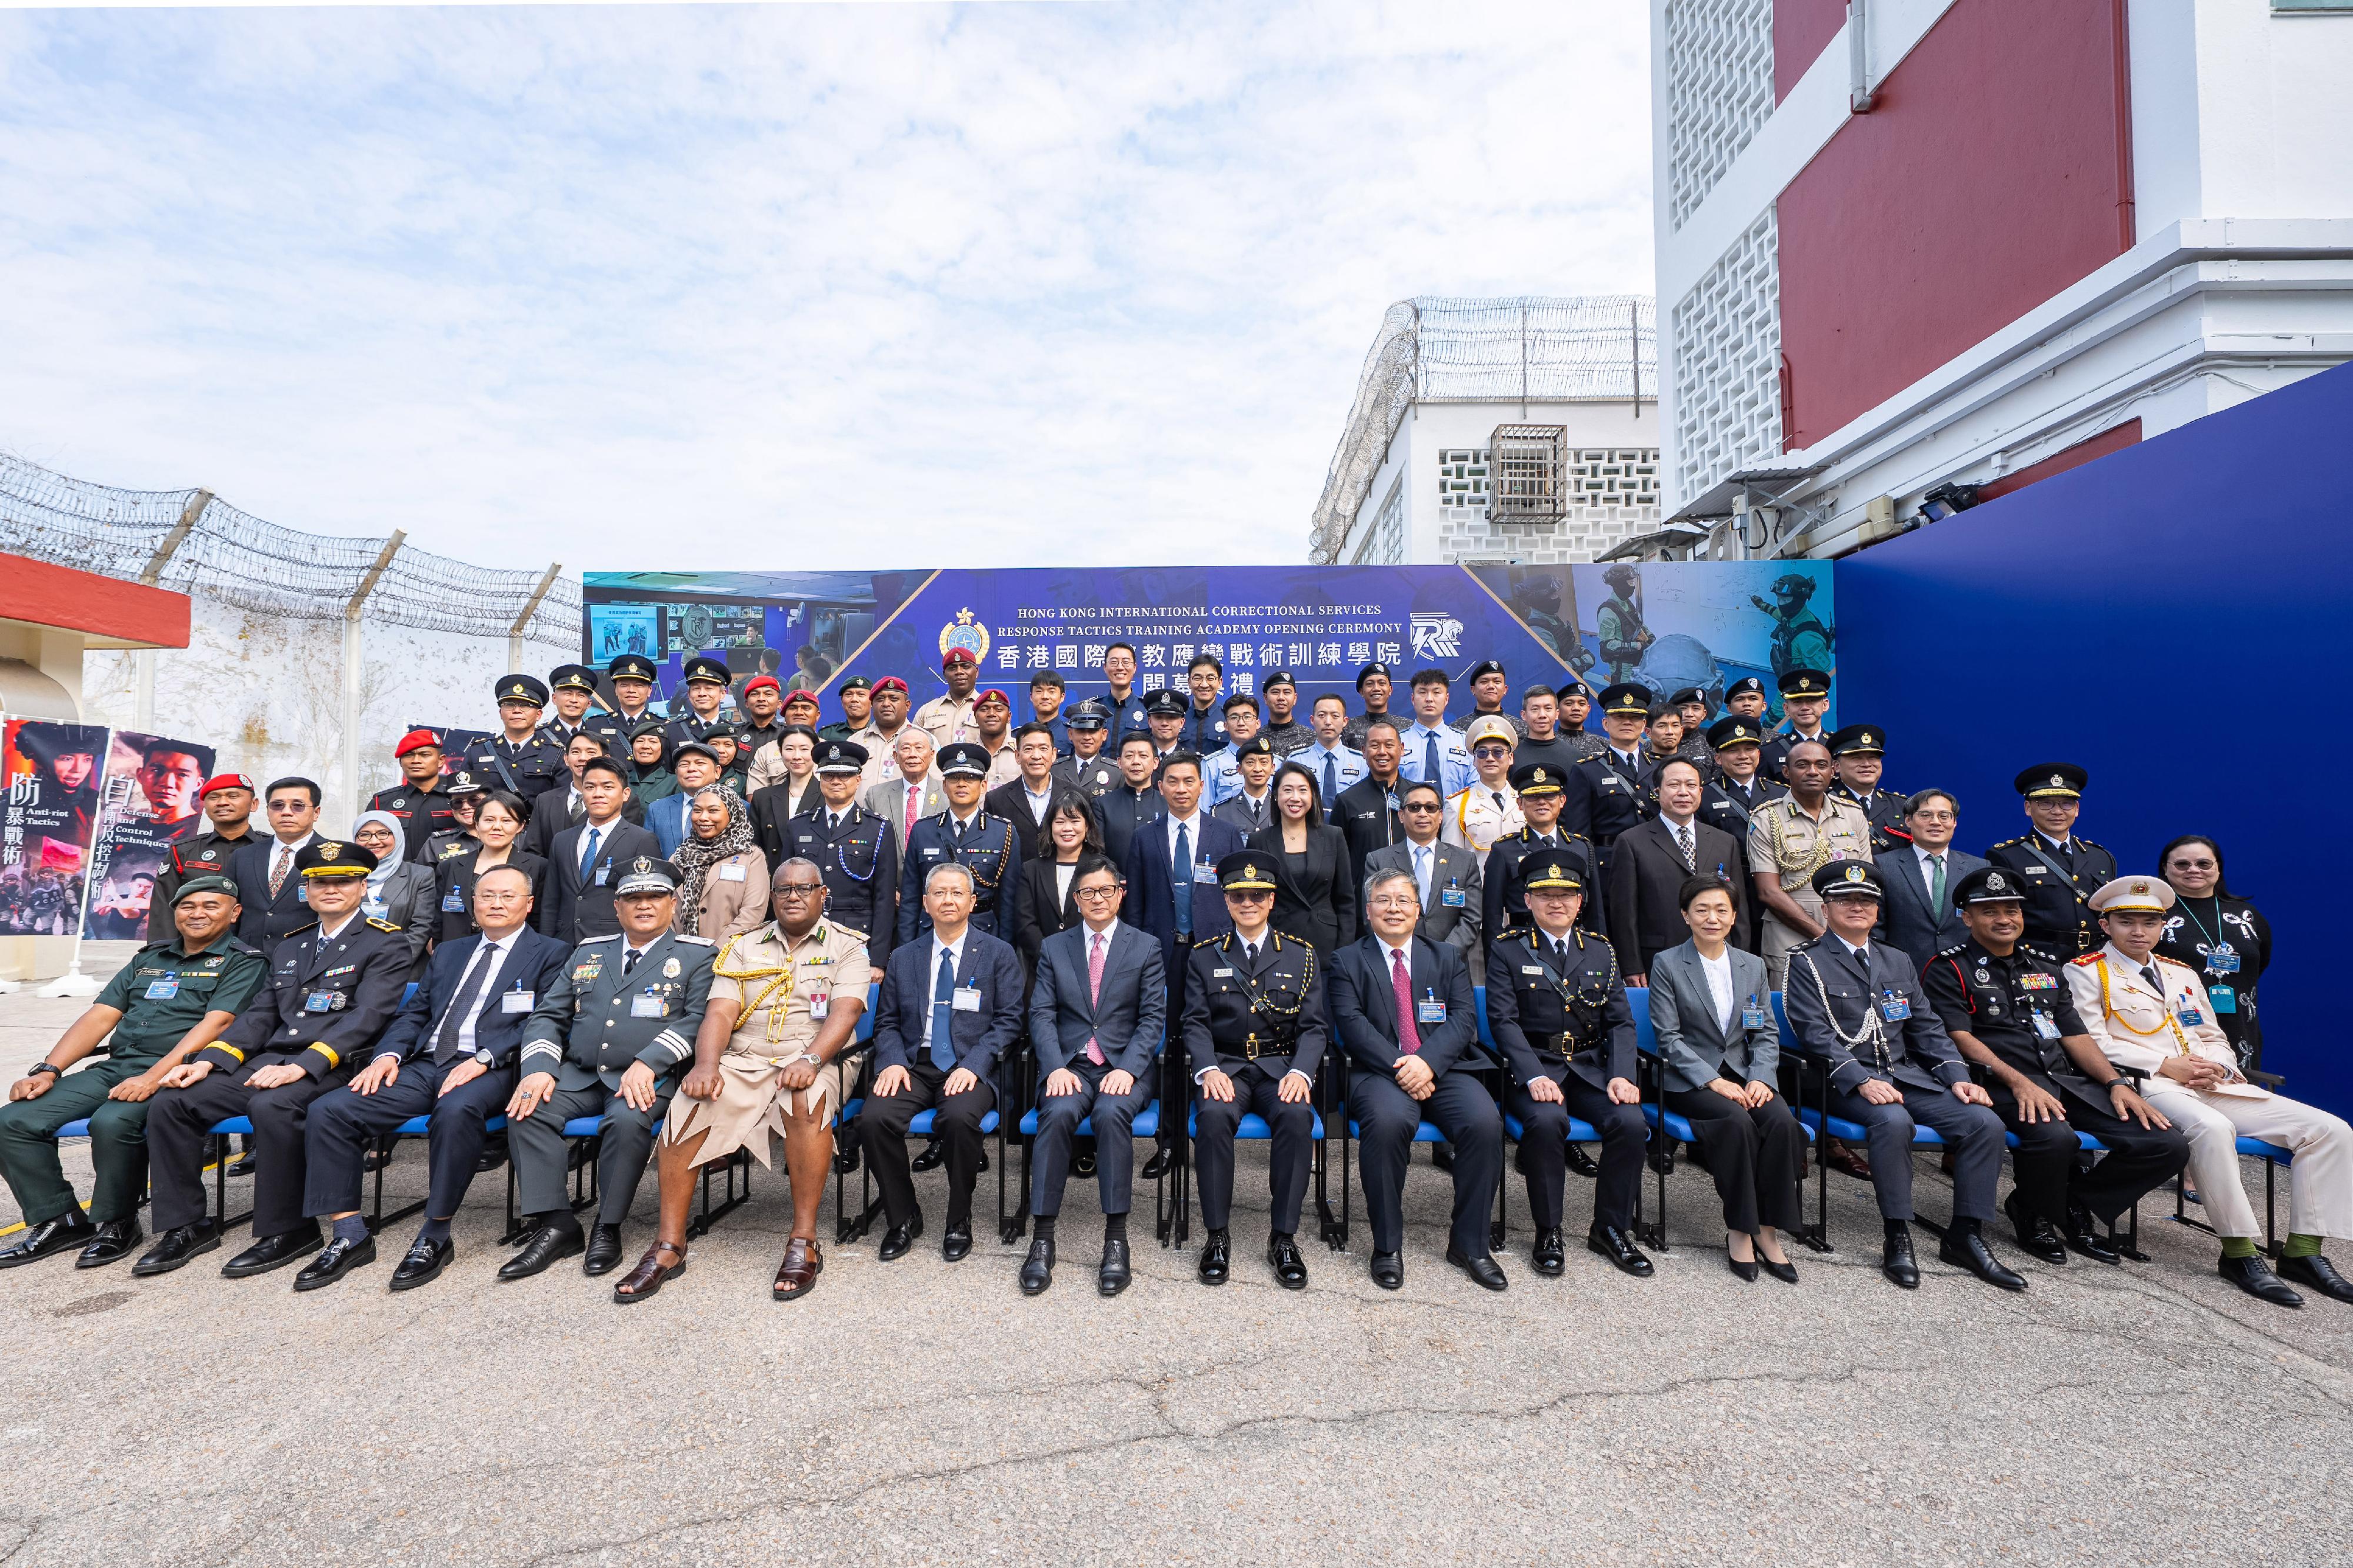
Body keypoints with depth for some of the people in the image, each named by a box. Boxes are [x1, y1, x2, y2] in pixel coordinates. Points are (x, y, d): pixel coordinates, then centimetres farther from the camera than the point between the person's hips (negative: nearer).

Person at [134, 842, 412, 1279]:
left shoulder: (386, 944, -3)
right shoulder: (290, 946, 21)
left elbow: (366, 1017, -14)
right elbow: (261, 1015, 17)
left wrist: (302, 1066, -24)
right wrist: (208, 1061, 1)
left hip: (331, 1068, -7)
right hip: (269, 1061, 8)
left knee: (271, 1106, -33)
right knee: (169, 1103, -8)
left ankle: (288, 1230, -16)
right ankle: (187, 1226, 5)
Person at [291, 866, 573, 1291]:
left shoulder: (551, 953, 5)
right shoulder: (448, 953, 26)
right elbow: (414, 1013, 21)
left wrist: (482, 1060, -19)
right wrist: (388, 1054, 0)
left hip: (490, 1070, -6)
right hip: (425, 1064, 7)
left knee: (456, 1110, -37)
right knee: (328, 1111, -13)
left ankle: (435, 1237, -20)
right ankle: (349, 1236, -3)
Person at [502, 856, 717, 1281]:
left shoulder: (697, 955, 4)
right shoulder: (589, 952, 20)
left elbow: (698, 1020, -8)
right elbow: (548, 1015, 15)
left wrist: (648, 1062, -21)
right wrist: (539, 1068, -4)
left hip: (648, 1080, -5)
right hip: (578, 1075, 5)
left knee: (627, 1120, -32)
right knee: (526, 1110, -21)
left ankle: (608, 1229, -12)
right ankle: (555, 1225, -12)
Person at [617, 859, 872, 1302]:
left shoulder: (847, 947, 6)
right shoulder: (743, 947, 15)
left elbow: (845, 1011, -9)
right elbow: (720, 1013, 4)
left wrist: (810, 1059, -26)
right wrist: (707, 1064, -16)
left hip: (817, 1063, -3)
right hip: (743, 1063, 3)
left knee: (807, 1097, -36)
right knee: (687, 1106, -26)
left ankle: (804, 1242, -26)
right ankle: (669, 1245, -14)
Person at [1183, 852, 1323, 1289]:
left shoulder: (1301, 957, 10)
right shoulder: (1205, 957, 10)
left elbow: (1313, 1027, 4)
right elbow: (1196, 1023, 3)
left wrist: (1301, 1072, -15)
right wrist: (1207, 1069, -16)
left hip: (1281, 1065, 0)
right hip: (1225, 1065, 0)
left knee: (1297, 1116, -31)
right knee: (1213, 1116, -32)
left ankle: (1284, 1237, -15)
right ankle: (1218, 1234, -14)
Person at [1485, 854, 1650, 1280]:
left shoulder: (1601, 953, 14)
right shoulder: (1507, 950, 2)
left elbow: (1621, 1022, 9)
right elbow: (1504, 1020, -7)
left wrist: (1621, 1075, -9)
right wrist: (1535, 1077, -20)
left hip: (1592, 1068, 4)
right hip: (1535, 1068, -3)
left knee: (1630, 1121, -23)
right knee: (1546, 1120, -32)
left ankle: (1611, 1229, 0)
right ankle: (1547, 1231, -9)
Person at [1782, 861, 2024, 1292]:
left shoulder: (1898, 963, 20)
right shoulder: (1807, 963, -1)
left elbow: (1928, 1029, 16)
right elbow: (1817, 1036, -11)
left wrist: (1957, 1076, 0)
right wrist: (1862, 1081, -22)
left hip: (1908, 1075, 6)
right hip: (1846, 1084, -6)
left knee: (1986, 1122, -16)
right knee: (1894, 1120, -34)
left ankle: (1965, 1236, -3)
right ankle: (1897, 1239, -20)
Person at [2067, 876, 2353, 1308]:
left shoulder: (2183, 975, 24)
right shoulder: (2086, 972, 2)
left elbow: (2215, 1039, 22)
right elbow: (2094, 1042, -7)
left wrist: (2213, 1065, -2)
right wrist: (2166, 1065, -14)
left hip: (2212, 1084, 7)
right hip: (2146, 1087, -7)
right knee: (2211, 1128, -37)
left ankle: (2304, 1249, -1)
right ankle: (2240, 1253, -23)